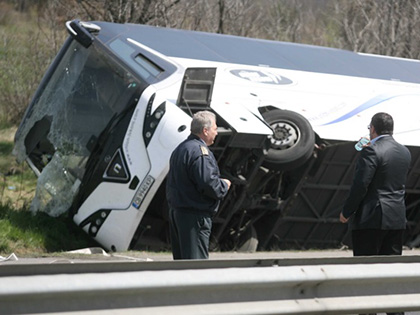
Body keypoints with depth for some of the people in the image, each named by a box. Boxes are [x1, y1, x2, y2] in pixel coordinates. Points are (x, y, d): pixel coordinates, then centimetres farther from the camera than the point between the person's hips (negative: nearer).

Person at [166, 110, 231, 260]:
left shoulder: (180, 149, 16)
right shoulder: (200, 151, -16)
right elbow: (208, 184, -24)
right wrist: (224, 185, -3)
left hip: (176, 212, 10)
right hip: (195, 215, -10)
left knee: (180, 258, 14)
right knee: (196, 261, -8)